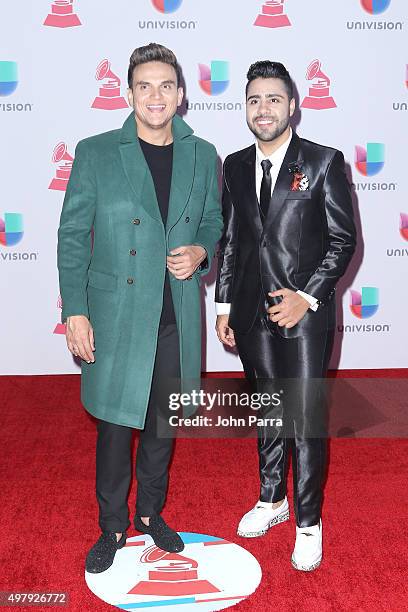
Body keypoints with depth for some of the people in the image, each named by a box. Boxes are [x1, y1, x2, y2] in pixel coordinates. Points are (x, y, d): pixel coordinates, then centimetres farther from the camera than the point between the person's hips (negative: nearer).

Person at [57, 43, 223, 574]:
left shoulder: (203, 156, 6)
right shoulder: (95, 153, -3)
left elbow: (213, 226, 15)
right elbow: (72, 237, -3)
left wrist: (200, 253, -8)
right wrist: (75, 311, -9)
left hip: (177, 319, 3)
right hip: (115, 317, -2)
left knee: (163, 422, 16)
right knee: (116, 425, 8)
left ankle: (152, 513, 37)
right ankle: (113, 525, 29)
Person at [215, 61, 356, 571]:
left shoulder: (324, 162, -5)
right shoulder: (235, 166, 8)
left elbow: (343, 239, -6)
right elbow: (229, 241, 11)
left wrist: (307, 297, -15)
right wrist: (224, 307, 9)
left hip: (304, 314, -4)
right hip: (252, 314, 5)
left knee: (305, 420, 0)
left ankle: (308, 523, 18)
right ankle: (272, 499, 36)